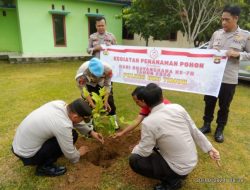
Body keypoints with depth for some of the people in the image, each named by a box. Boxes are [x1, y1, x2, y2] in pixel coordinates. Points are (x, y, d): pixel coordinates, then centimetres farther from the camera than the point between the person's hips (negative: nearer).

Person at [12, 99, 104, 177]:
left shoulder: (60, 103, -10)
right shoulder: (63, 125, -32)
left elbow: (73, 121, 10)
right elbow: (71, 155, -17)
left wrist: (91, 132, 8)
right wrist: (79, 153, 5)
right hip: (26, 154, -8)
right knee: (72, 135, -12)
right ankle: (44, 167, 2)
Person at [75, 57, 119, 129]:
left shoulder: (107, 69, -40)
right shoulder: (81, 73, -42)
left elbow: (107, 85, -25)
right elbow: (84, 91, -30)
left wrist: (105, 101, -29)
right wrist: (93, 105, -36)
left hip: (102, 83, 1)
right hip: (88, 84, -1)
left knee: (109, 100, 2)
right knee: (88, 104, -11)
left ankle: (113, 120, 24)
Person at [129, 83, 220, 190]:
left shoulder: (148, 122, -24)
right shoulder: (178, 108, -9)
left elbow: (144, 152, -13)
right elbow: (194, 130, 0)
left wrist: (134, 149, 9)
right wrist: (209, 148, 13)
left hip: (179, 168, -6)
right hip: (193, 161, 6)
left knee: (134, 160, -2)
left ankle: (171, 180, 2)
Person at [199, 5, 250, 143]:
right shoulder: (216, 34, 7)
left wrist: (238, 54, -15)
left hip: (229, 78, -2)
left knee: (224, 106, 8)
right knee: (209, 102, 12)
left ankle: (220, 129, 27)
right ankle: (206, 125, 30)